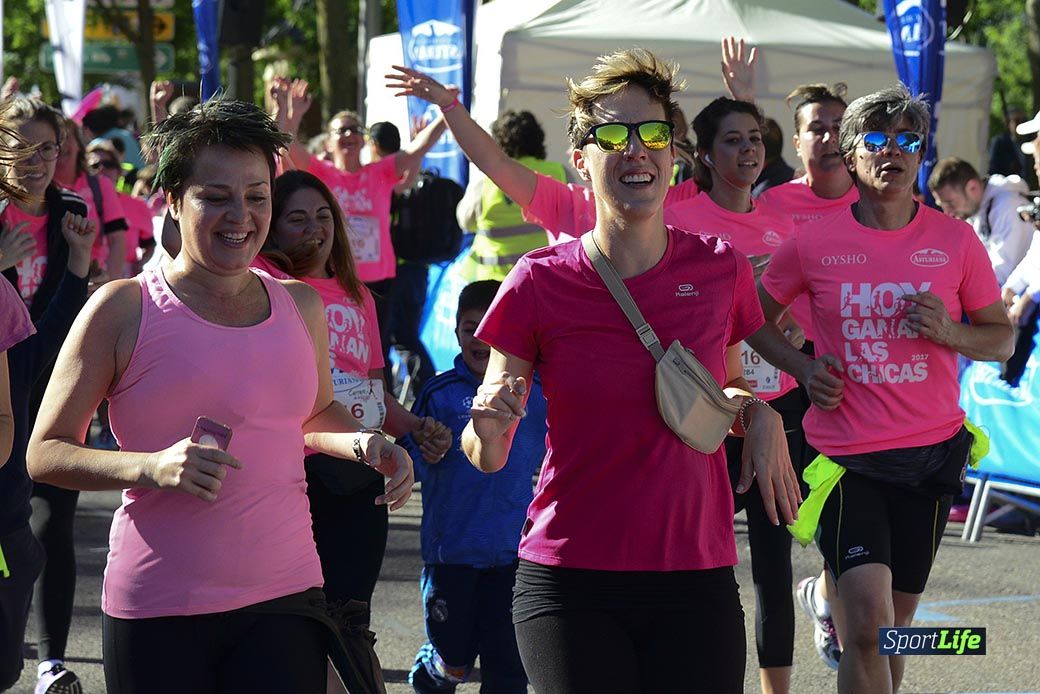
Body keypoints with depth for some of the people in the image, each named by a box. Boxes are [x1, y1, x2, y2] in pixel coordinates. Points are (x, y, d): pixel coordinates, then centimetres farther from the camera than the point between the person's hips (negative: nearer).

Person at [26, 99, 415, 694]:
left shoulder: (302, 306, 12)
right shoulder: (124, 310, -2)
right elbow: (46, 453, -2)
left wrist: (364, 444, 8)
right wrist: (151, 468, -18)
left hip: (284, 598, 3)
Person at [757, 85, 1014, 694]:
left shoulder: (956, 241, 1)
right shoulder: (814, 243, -2)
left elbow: (1002, 340, 7)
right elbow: (757, 316, 14)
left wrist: (950, 331, -13)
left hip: (932, 454, 2)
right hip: (846, 455, -2)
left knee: (897, 621, 11)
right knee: (869, 620, -17)